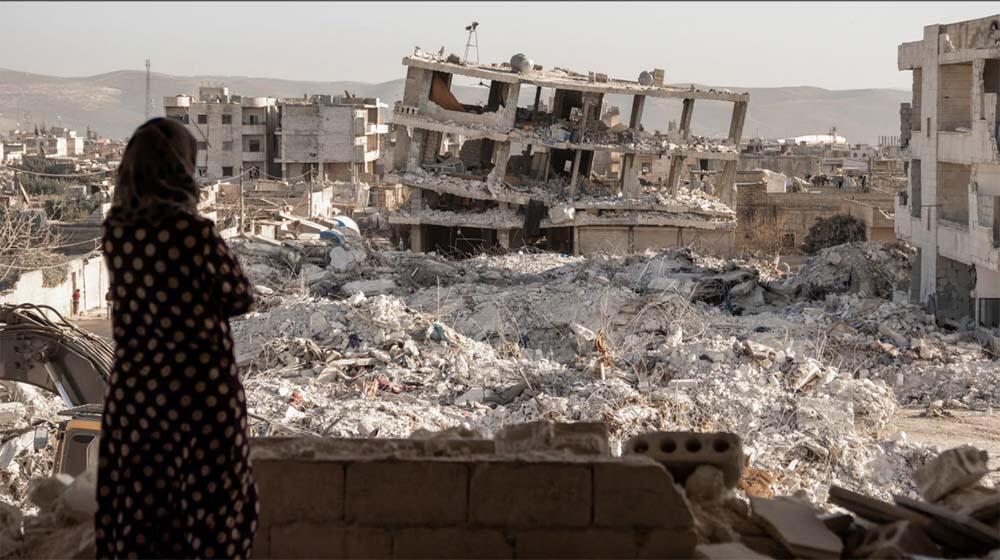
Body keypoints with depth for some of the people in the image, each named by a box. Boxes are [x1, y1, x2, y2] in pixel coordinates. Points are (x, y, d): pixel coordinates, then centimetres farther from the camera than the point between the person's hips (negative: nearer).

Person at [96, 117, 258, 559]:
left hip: (133, 391, 5)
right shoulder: (195, 232, -19)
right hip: (203, 391, -5)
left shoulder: (116, 229, -4)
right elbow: (239, 298, -8)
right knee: (212, 506, 9)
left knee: (137, 505, 15)